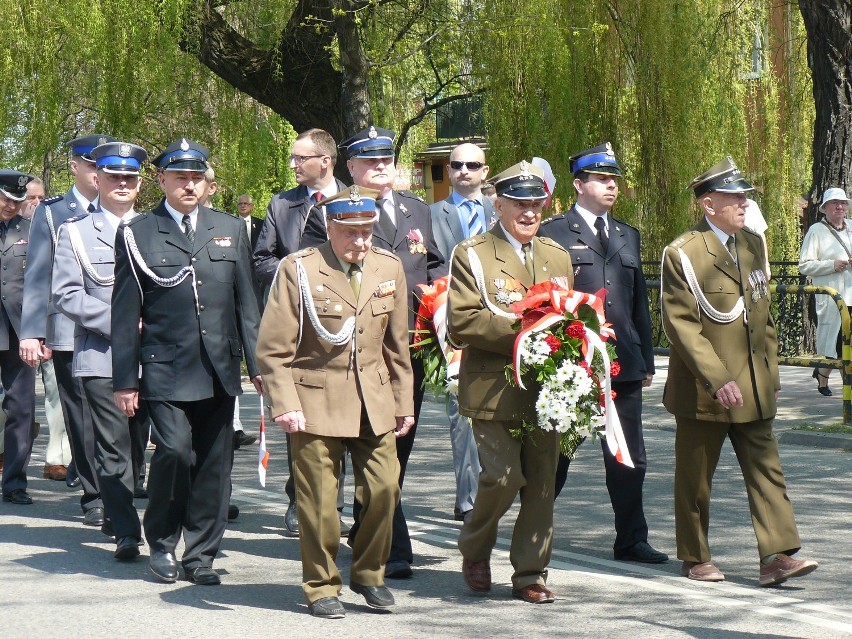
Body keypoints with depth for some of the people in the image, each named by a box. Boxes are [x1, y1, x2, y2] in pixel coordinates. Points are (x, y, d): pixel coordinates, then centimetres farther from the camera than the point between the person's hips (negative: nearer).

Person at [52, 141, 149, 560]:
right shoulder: (75, 232, 7)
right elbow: (65, 295, -2)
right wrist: (116, 320, -12)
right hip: (101, 357, -3)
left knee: (136, 445, 8)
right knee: (114, 448, -6)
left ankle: (118, 518, 23)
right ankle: (126, 533, -4)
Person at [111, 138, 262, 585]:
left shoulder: (230, 230, 14)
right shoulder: (136, 234, 4)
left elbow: (245, 303, 15)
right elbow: (125, 313, 2)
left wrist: (257, 362, 8)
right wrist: (124, 381, -2)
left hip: (219, 371, 3)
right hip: (166, 370, -3)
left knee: (214, 463, 3)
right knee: (175, 451, -15)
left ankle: (201, 555, 14)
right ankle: (161, 543, 6)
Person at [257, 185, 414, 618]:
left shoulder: (389, 268, 8)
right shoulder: (298, 270, -6)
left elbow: (397, 344, 14)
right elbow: (273, 349, -6)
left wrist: (404, 402, 12)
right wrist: (284, 404, -14)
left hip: (375, 403, 4)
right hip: (316, 401, -4)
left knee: (384, 488, -2)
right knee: (319, 500, -1)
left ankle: (368, 573, 20)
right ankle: (322, 586, 15)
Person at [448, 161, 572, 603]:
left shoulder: (558, 257, 19)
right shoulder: (471, 255, 0)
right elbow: (463, 322, -11)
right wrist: (522, 334, -18)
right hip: (494, 390, -5)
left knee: (542, 484, 4)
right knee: (503, 477, -13)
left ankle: (530, 575, 14)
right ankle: (474, 550, 13)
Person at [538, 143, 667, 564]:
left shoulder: (627, 236, 17)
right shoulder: (552, 234, -2)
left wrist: (646, 359, 16)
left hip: (623, 365, 5)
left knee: (629, 459, 5)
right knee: (555, 455, 6)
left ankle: (631, 541, 12)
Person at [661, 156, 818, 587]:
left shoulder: (753, 245, 12)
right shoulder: (682, 254, -11)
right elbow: (680, 325, -16)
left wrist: (771, 370, 13)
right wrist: (718, 380, -21)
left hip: (754, 387, 6)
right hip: (703, 389, -6)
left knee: (766, 469, -2)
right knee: (695, 479, 6)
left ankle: (777, 555, -4)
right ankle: (695, 559, 18)